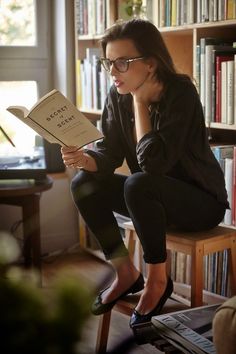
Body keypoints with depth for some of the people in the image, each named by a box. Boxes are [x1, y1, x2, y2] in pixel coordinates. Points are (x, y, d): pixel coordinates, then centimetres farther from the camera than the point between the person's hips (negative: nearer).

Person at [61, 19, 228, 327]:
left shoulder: (180, 93, -23)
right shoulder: (118, 95, -5)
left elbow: (153, 161, -32)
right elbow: (109, 154, -4)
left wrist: (140, 100, -25)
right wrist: (84, 159, -26)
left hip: (201, 201, -7)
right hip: (156, 195, 7)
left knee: (138, 184, -34)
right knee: (84, 184, -11)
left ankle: (157, 280, -14)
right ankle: (126, 274, 3)